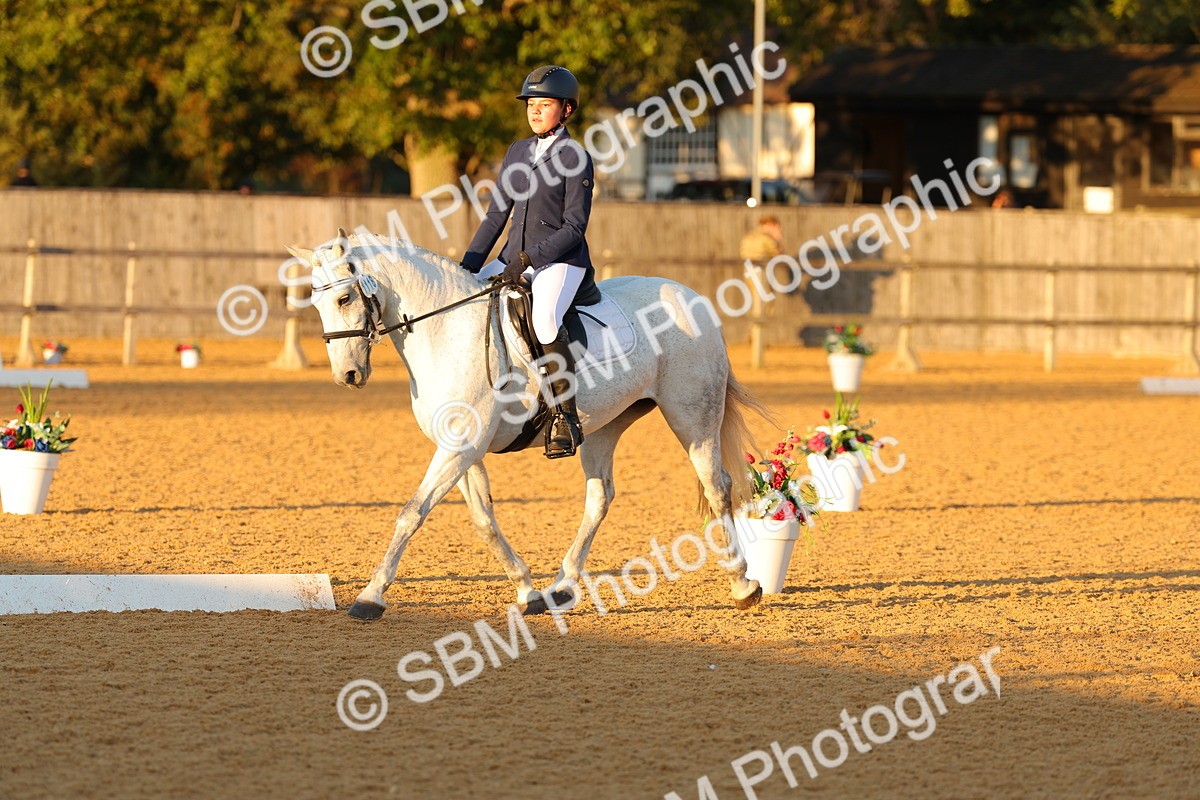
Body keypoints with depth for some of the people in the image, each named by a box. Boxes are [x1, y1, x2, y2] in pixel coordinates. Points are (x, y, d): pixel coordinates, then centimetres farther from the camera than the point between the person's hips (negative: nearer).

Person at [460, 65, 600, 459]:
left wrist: (528, 259, -20)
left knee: (544, 321, -36)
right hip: (515, 259, 8)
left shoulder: (575, 158, -7)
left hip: (561, 261, -8)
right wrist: (469, 265, 5)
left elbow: (574, 227, -12)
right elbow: (497, 214, 15)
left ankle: (566, 416, -28)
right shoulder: (517, 152, 13)